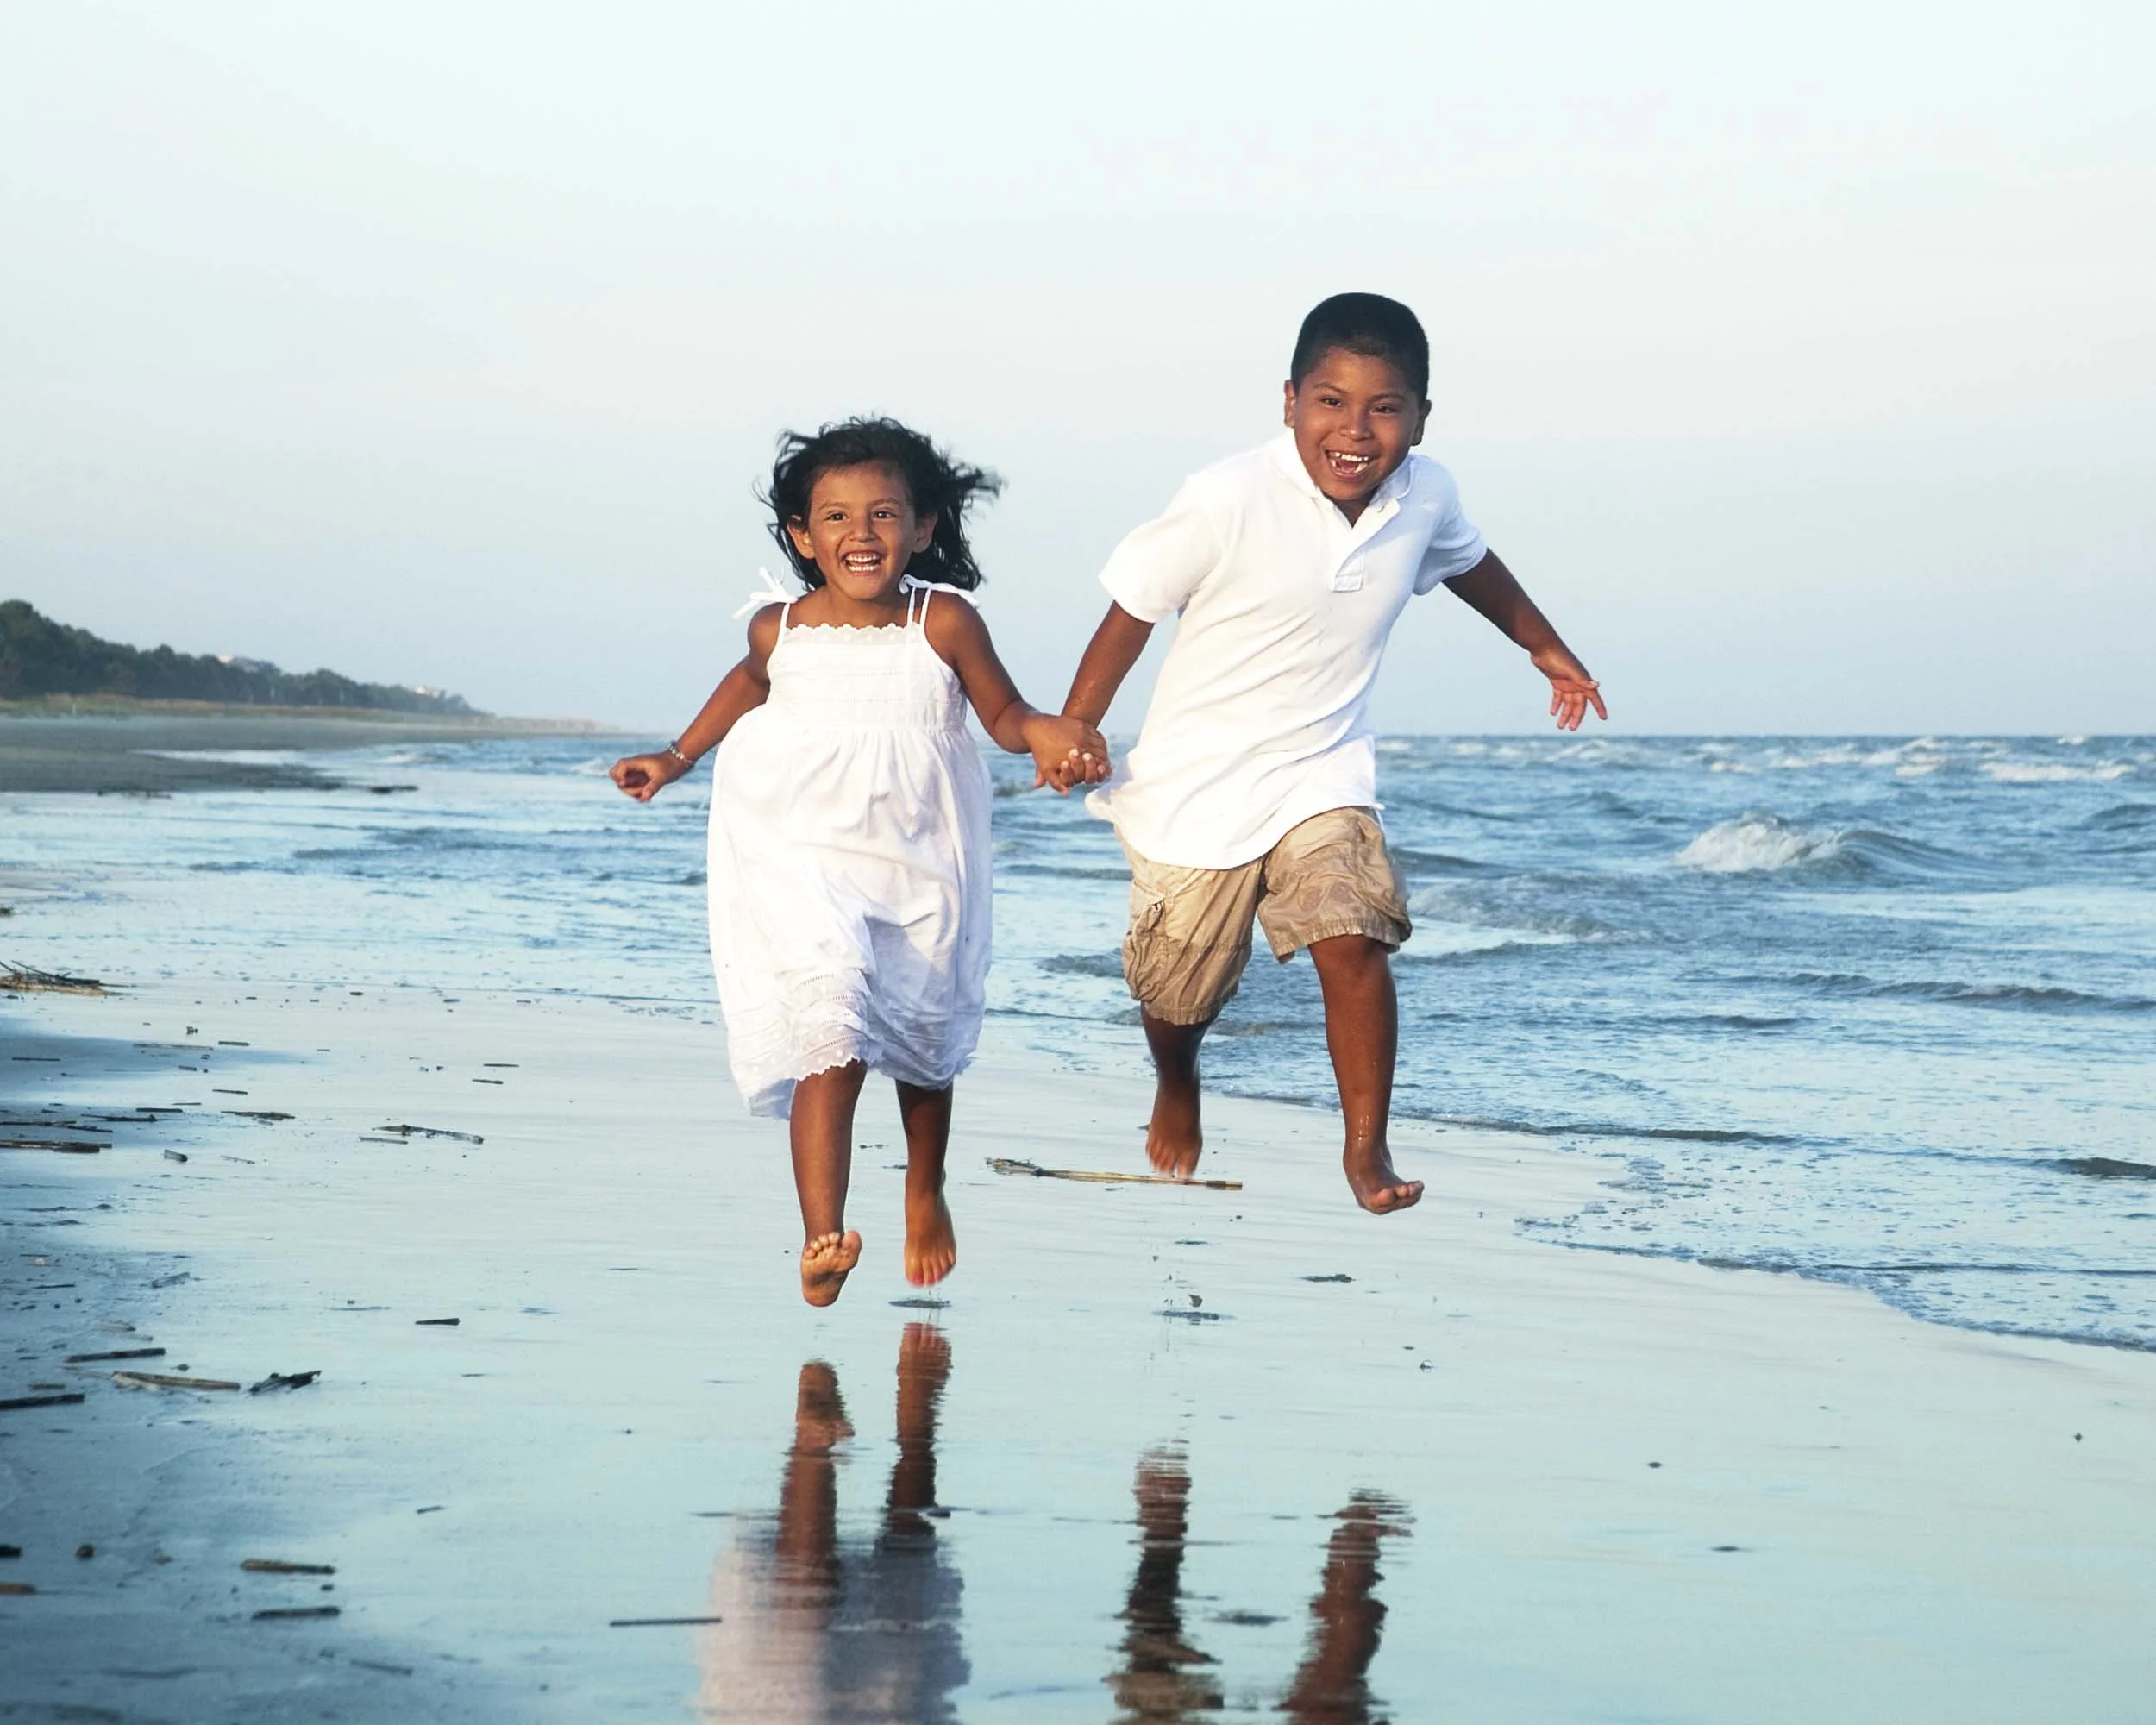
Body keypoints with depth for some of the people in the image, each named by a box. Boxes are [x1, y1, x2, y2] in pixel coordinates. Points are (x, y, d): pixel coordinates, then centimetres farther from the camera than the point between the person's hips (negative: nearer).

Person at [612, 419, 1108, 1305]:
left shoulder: (944, 623, -13)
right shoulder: (779, 629, -7)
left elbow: (1005, 714, -1)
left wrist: (1049, 734, -21)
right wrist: (678, 756, 18)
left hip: (920, 872, 1)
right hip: (805, 865, -1)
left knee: (925, 1045, 20)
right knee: (832, 1040, -21)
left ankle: (925, 1192, 48)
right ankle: (821, 1244, -28)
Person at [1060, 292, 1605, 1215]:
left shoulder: (1424, 496, -9)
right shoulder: (1228, 501, -24)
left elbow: (1469, 563, 15)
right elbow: (1131, 613, -13)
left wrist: (1546, 647, 28)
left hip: (1321, 771, 2)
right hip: (1193, 784, -2)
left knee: (1354, 942, -21)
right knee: (1178, 992, 14)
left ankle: (1367, 1149, -7)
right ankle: (1176, 1088, 48)